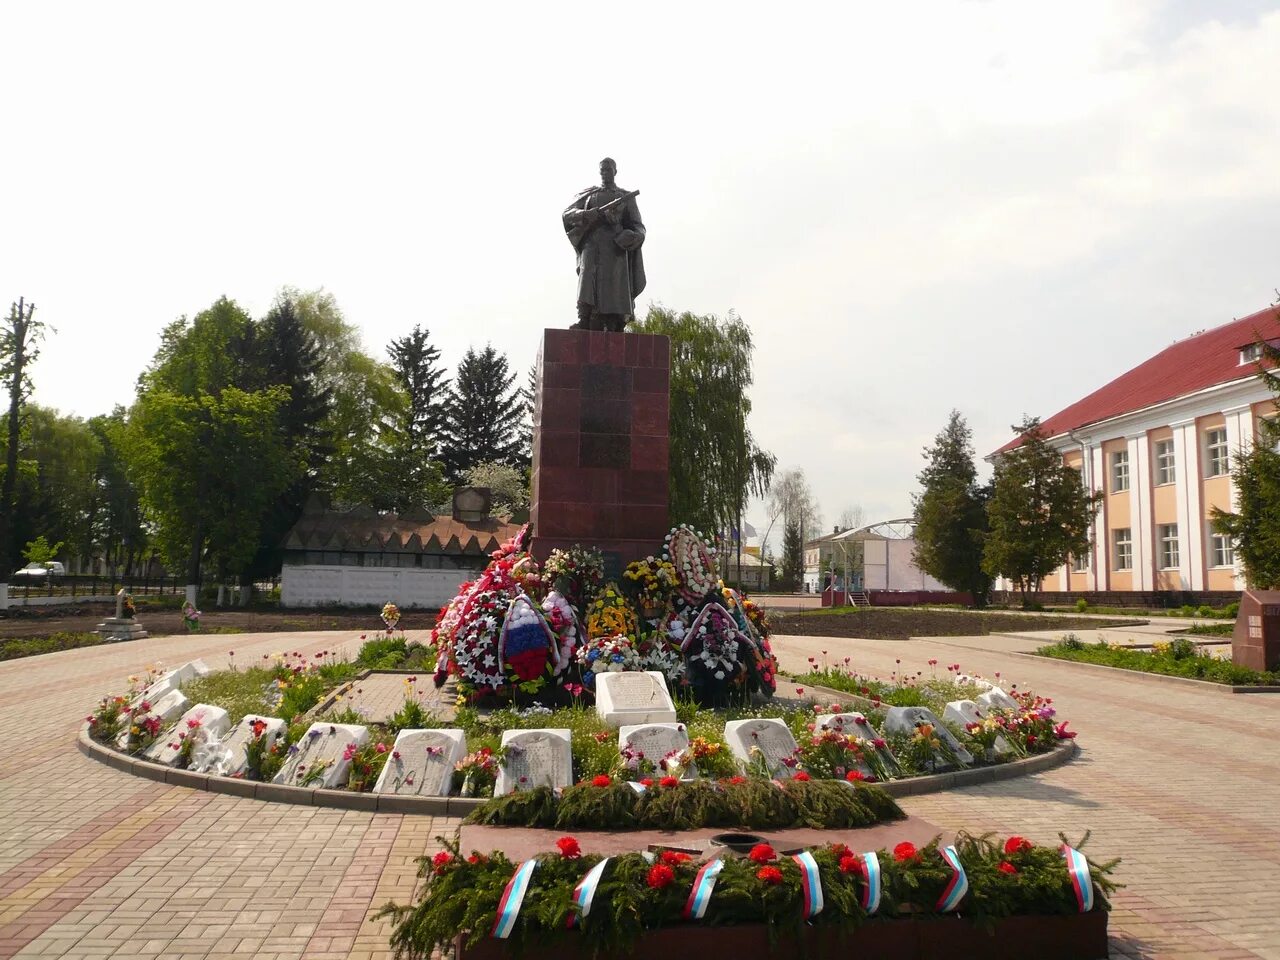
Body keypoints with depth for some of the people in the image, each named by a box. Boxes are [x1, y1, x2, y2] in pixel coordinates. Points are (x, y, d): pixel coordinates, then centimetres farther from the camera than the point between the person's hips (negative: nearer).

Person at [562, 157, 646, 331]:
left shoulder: (626, 197, 16)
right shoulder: (589, 194, 19)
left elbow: (638, 226, 11)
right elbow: (567, 214, 10)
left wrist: (634, 236, -14)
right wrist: (585, 214, -12)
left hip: (616, 247, 0)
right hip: (591, 244, 1)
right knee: (588, 283, -17)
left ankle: (614, 327, -17)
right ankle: (584, 323, -28)